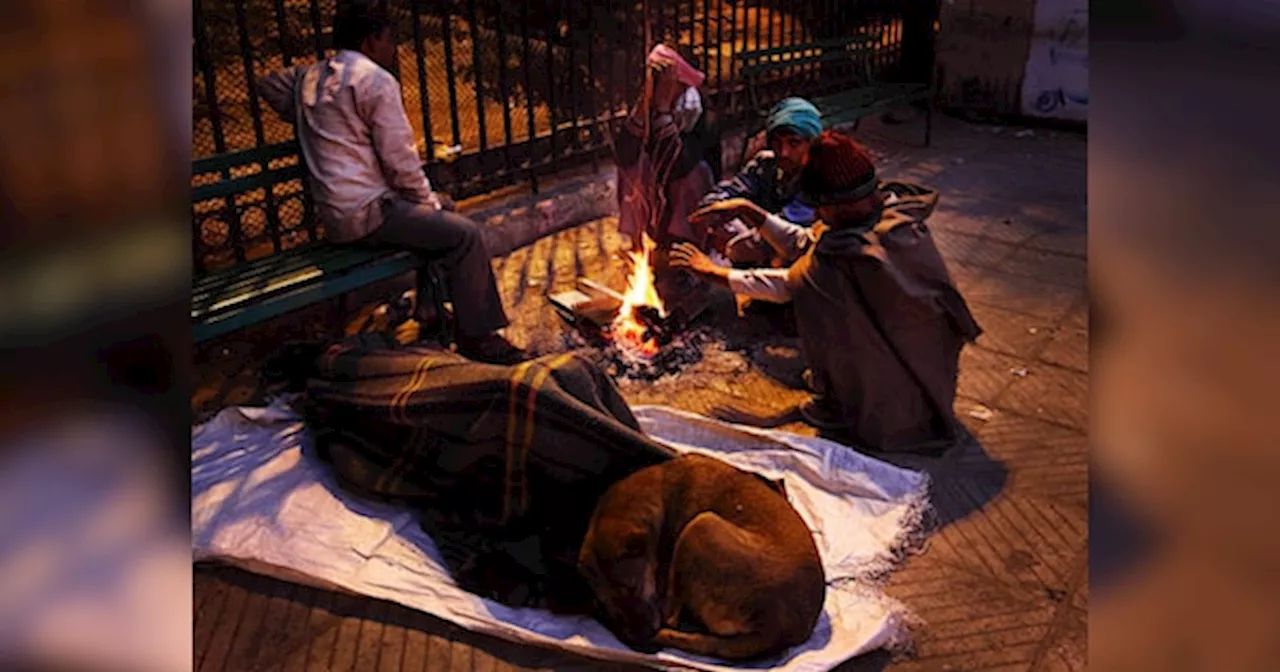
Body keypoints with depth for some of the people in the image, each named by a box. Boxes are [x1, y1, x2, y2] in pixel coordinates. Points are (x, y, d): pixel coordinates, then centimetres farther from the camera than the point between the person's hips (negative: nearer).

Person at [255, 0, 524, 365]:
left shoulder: (310, 77, 13)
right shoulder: (375, 79, -12)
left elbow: (269, 85, 33)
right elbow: (399, 159, -15)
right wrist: (429, 201, -1)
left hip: (332, 213, 10)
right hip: (364, 213, -10)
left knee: (442, 209, 25)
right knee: (465, 234, -13)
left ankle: (430, 310, 29)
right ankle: (476, 336, -7)